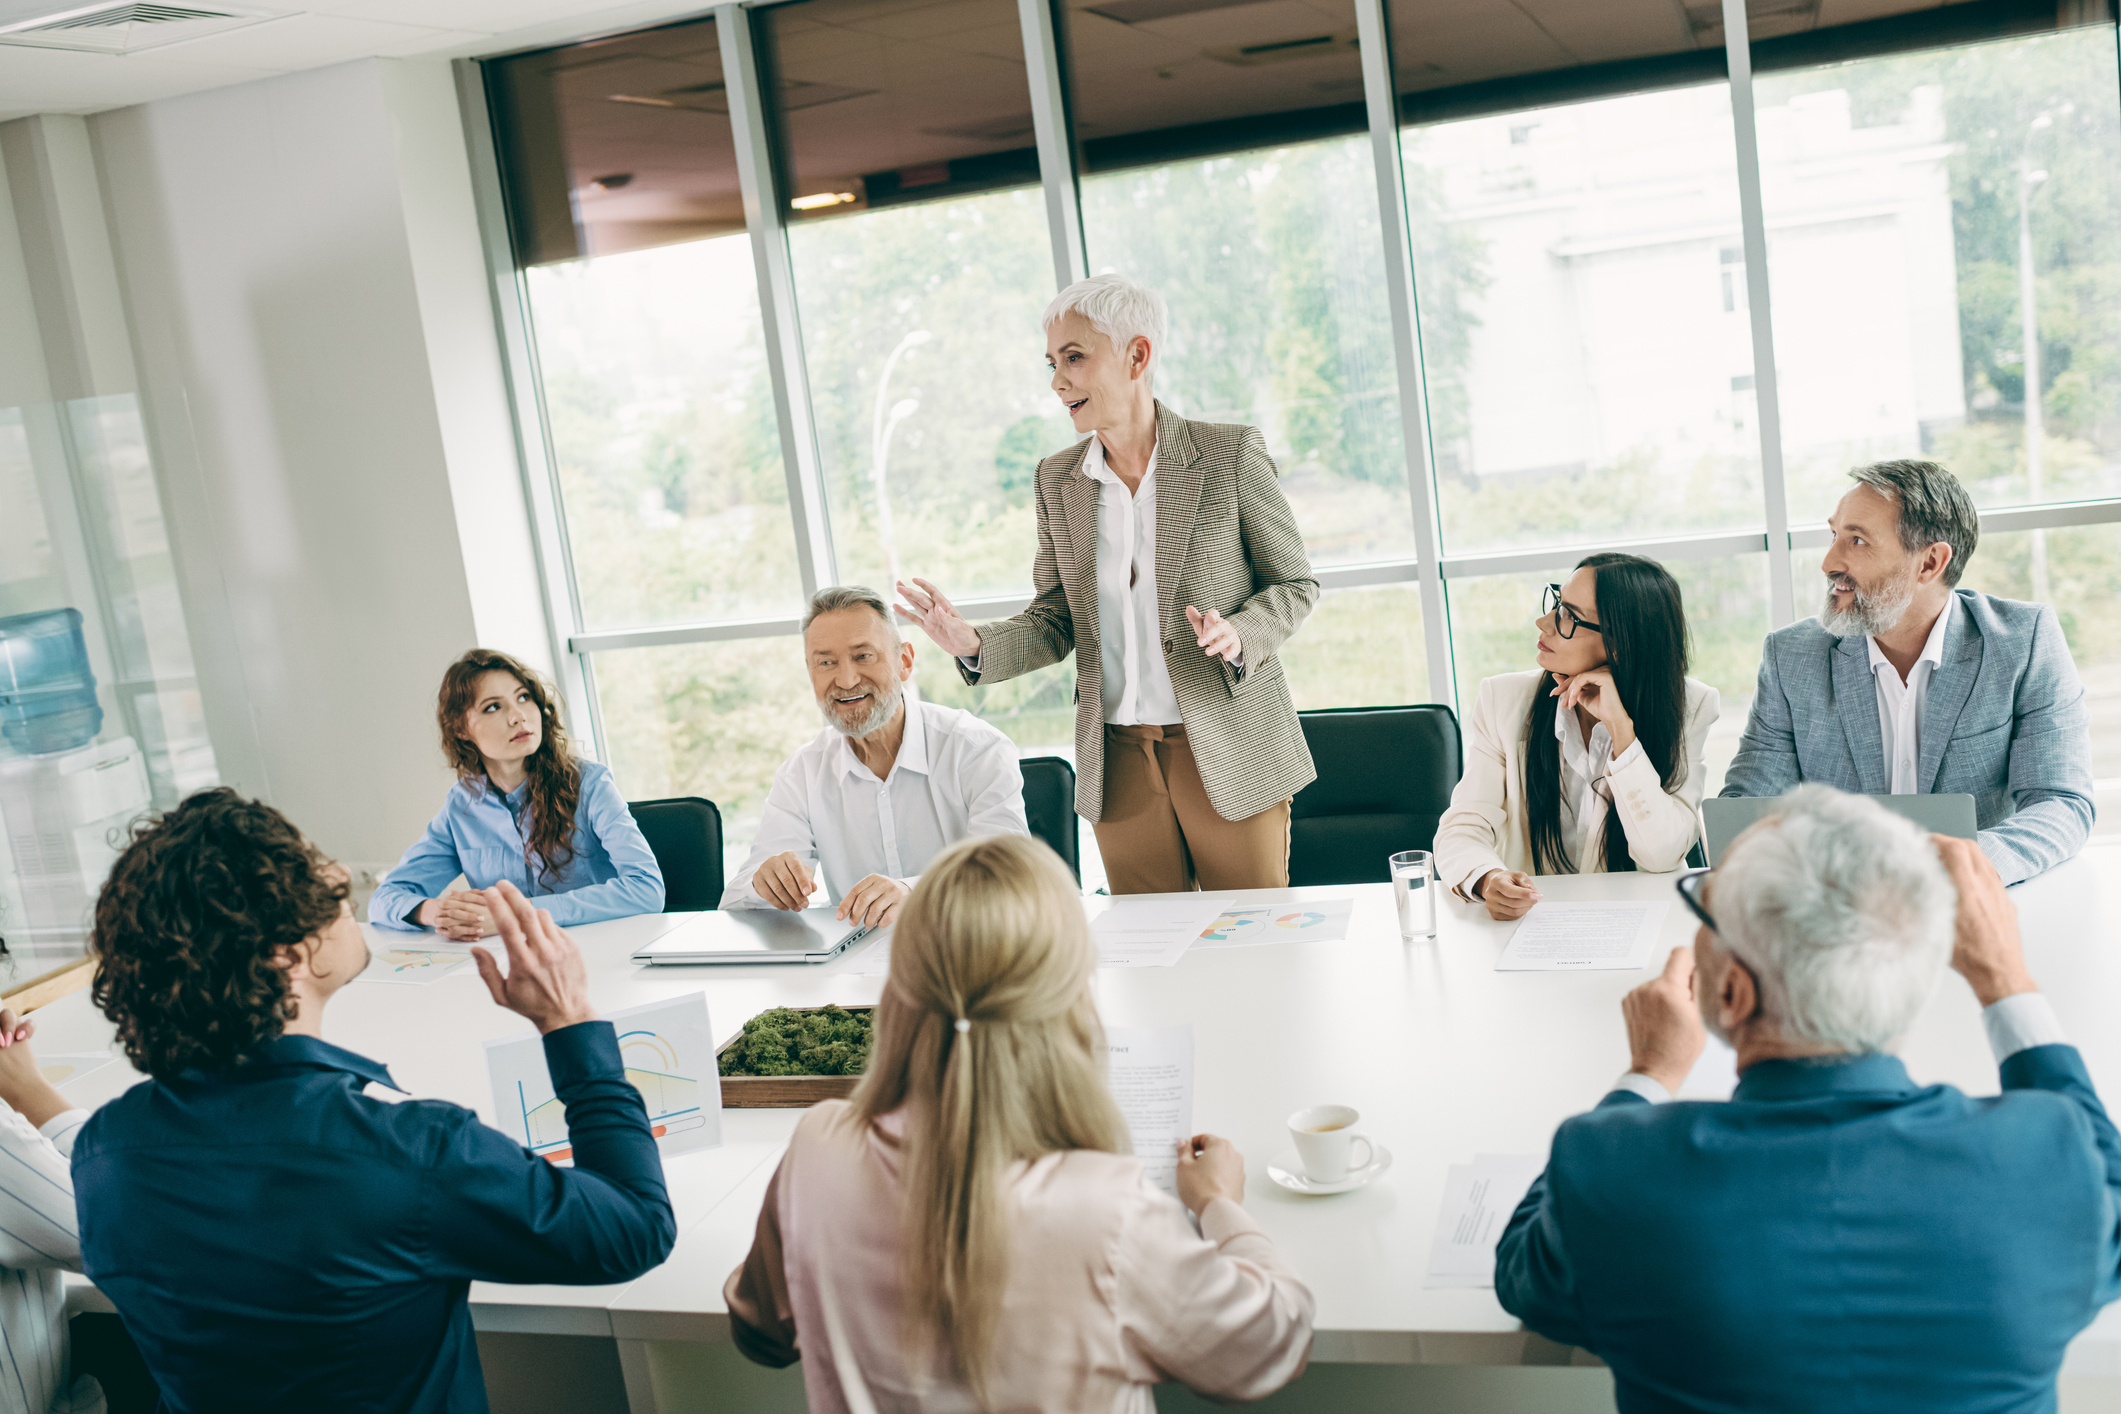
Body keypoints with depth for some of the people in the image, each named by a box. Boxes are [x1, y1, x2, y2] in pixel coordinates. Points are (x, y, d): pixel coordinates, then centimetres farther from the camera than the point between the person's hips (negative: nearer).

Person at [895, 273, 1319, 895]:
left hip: (1230, 756, -3)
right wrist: (976, 646, -9)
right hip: (1119, 764, 3)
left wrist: (1239, 634, -20)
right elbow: (1055, 619, 10)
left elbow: (1294, 584, 1)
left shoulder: (1231, 454, -5)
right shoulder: (1059, 479, 7)